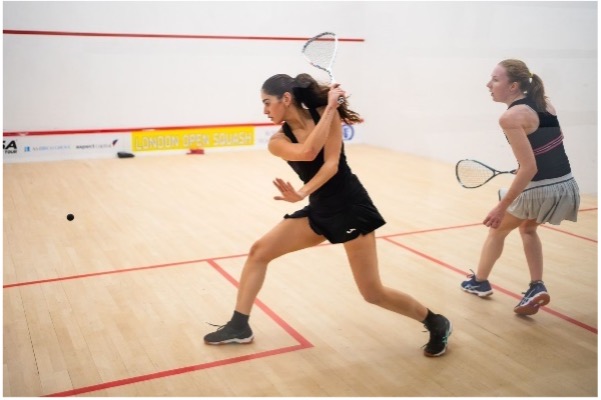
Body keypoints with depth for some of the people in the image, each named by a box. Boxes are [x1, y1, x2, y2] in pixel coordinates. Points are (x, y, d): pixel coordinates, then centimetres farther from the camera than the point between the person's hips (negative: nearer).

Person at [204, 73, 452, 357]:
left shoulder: (324, 113, -11)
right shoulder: (277, 141, -4)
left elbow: (331, 163, -19)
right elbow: (308, 153, -25)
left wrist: (302, 193, -33)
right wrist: (329, 108, -20)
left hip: (351, 206, -5)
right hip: (319, 210, 5)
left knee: (373, 293, -4)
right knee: (259, 251, 1)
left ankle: (436, 324, 19)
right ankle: (239, 327, 14)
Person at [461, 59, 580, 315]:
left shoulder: (511, 117, -18)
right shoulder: (544, 103, 5)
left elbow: (529, 169, -23)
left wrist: (502, 206, -18)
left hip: (539, 190, -7)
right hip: (568, 187, 7)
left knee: (497, 227, 21)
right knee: (527, 228, 33)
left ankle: (479, 282, 39)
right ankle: (537, 286, 20)